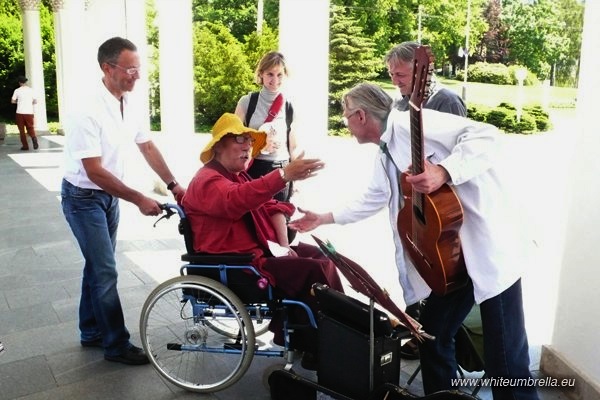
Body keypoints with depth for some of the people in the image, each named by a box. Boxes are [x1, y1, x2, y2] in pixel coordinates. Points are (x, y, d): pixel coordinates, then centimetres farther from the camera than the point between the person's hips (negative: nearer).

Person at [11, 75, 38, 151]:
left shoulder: (17, 90, 0)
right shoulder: (31, 90, 3)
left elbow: (12, 101, 1)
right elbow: (35, 101, 5)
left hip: (20, 113, -1)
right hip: (29, 112, 1)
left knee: (21, 130, 7)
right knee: (30, 128, 8)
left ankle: (25, 146, 4)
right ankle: (34, 138, -22)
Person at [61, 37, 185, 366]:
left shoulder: (130, 105, -3)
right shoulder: (89, 112, -26)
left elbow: (148, 147, 5)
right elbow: (94, 171, -27)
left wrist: (173, 185, -3)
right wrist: (139, 200, -26)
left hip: (109, 195, 7)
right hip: (83, 197, -7)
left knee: (97, 266, 17)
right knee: (106, 271, -3)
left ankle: (92, 332, 33)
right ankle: (117, 345, 12)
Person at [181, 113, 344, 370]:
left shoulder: (238, 176, 18)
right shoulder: (207, 181, -13)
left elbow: (271, 206, 18)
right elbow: (237, 199, -36)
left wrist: (284, 245, 1)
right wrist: (285, 175, -47)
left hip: (262, 249, 10)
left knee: (321, 256, 9)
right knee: (315, 271, -19)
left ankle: (295, 330, 10)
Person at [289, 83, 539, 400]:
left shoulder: (408, 124, -14)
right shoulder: (385, 154, 16)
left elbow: (484, 134, -20)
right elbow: (373, 200, 30)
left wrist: (443, 172, -32)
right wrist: (324, 218, 34)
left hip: (488, 246, -9)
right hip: (452, 255, 9)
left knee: (505, 359, -3)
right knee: (432, 336, 15)